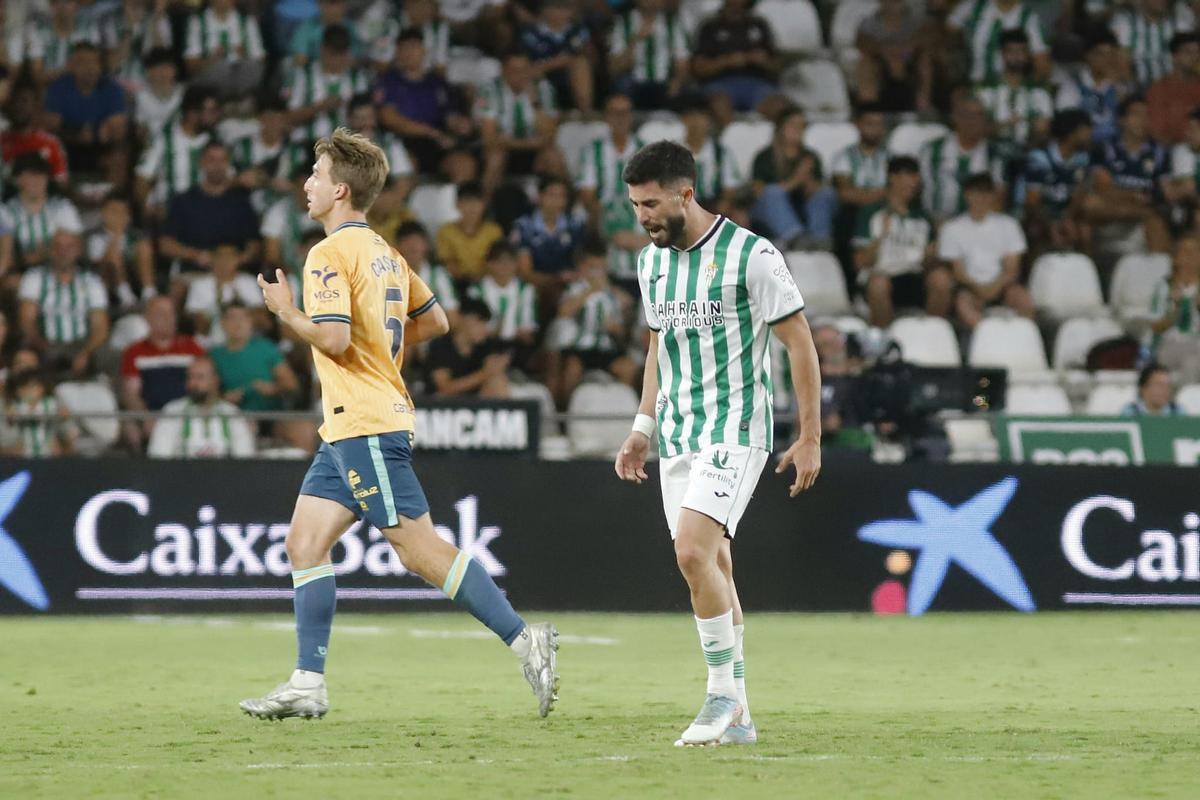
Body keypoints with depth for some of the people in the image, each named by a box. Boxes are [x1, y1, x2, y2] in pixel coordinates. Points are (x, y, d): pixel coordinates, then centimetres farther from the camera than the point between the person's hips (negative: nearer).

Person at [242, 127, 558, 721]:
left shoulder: (331, 255, -13)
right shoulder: (385, 253, 15)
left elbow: (334, 339, -23)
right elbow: (434, 321, 23)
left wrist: (287, 312, -7)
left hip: (365, 425, -10)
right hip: (349, 429, 10)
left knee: (419, 548, -11)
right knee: (305, 540, 9)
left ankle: (524, 640, -12)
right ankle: (307, 684, 8)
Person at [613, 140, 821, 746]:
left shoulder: (752, 256, -12)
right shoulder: (651, 262, 10)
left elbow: (799, 341, -7)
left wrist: (809, 436, -8)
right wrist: (643, 427, 17)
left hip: (734, 428, -7)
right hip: (676, 434, 7)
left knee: (693, 550, -22)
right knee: (713, 565, 7)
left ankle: (723, 694, -11)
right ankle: (736, 718, 12)